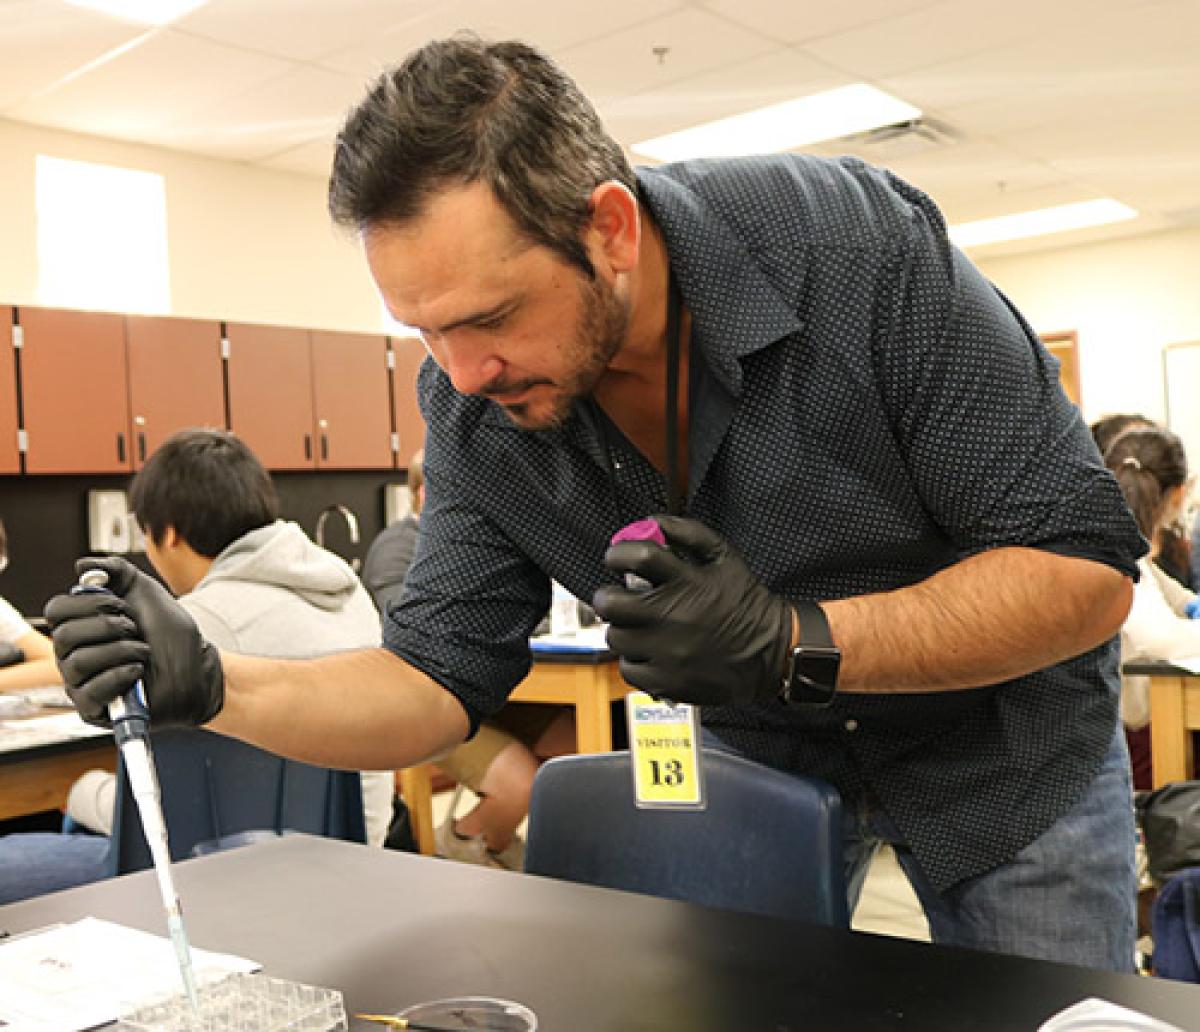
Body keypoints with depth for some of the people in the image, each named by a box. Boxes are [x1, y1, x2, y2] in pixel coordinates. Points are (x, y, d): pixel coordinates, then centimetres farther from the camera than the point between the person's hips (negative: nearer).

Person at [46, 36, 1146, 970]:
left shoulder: (859, 243, -32)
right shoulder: (472, 409, -19)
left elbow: (1088, 568, -27)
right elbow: (440, 680, -13)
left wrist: (793, 643, -39)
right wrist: (209, 684, -29)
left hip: (1007, 745, -2)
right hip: (764, 752, 3)